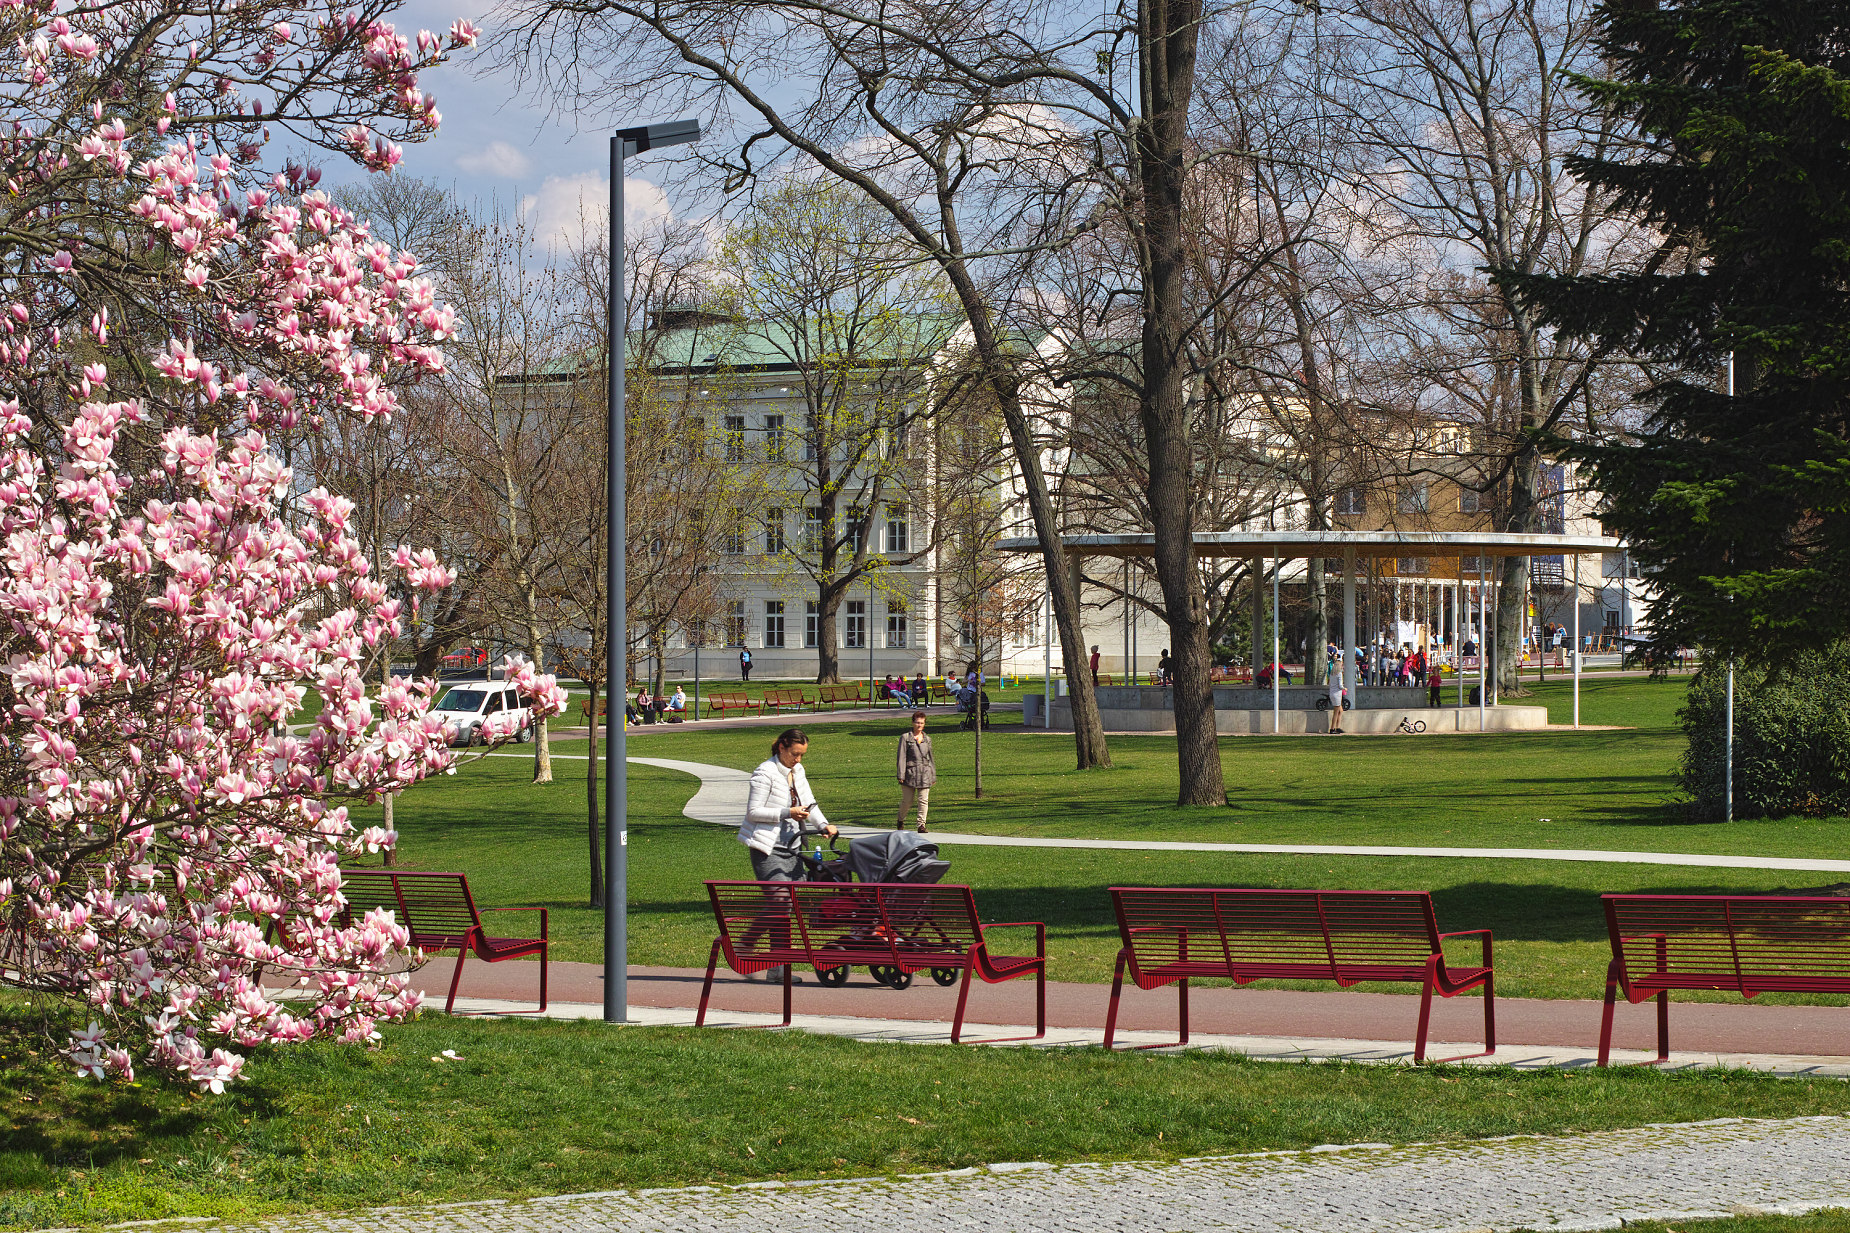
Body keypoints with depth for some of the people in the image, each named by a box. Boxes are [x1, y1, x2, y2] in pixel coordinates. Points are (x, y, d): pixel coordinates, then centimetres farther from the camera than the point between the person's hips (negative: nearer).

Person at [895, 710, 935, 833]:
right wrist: (901, 775, -10)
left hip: (924, 774, 3)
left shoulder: (927, 739, 13)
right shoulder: (905, 738, 0)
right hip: (910, 772, -3)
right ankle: (900, 820, 28)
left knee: (923, 800, -5)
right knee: (907, 800, 3)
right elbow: (902, 757, -4)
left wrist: (933, 776, 19)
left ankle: (921, 825, -3)